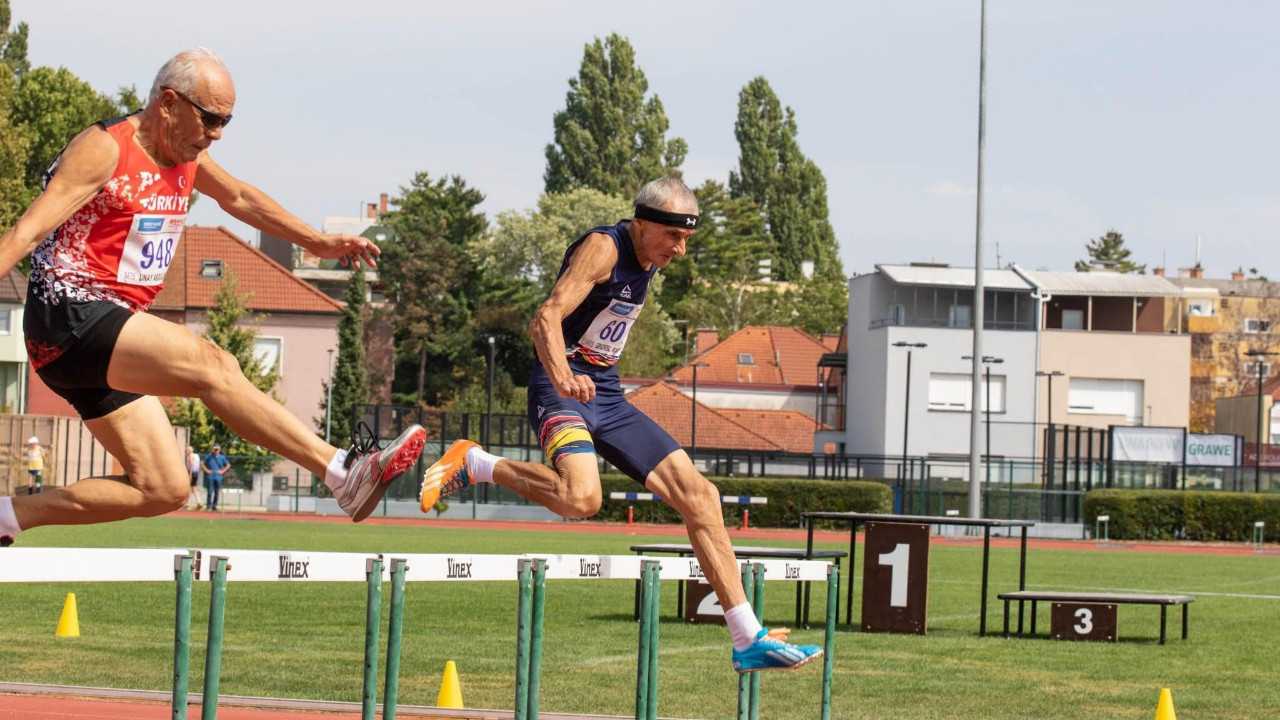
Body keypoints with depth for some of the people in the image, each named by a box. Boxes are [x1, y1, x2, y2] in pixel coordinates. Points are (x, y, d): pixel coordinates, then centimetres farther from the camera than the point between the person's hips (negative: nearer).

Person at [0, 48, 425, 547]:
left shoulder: (186, 156, 13)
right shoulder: (103, 149, -12)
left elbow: (239, 197, 31)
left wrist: (318, 241, 33)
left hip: (105, 341, 10)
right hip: (70, 317, -10)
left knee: (162, 490, 3)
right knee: (212, 365, -26)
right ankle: (344, 473, -32)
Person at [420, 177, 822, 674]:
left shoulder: (650, 260, 12)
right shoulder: (604, 248, -15)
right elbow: (546, 318, -28)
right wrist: (563, 378, -45)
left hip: (606, 396, 9)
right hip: (562, 391, -9)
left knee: (699, 496, 1)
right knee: (581, 498, -35)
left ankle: (749, 641, 4)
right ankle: (473, 464, -9)